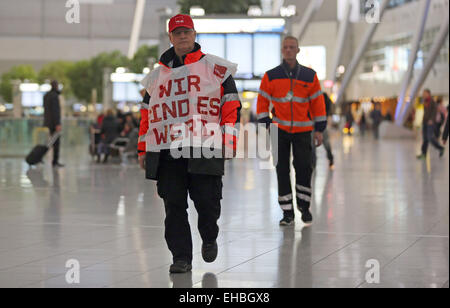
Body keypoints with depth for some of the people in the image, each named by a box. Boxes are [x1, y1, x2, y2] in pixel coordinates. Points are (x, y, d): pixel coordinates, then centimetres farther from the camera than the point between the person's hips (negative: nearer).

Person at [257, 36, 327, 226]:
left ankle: (304, 205, 16)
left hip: (302, 130, 0)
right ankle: (287, 212, 8)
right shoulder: (271, 76, 2)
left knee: (304, 167, -5)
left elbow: (317, 102, 7)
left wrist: (319, 129, 5)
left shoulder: (310, 76, 4)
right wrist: (265, 126, -4)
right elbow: (263, 101, 4)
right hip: (280, 129, 0)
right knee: (282, 169, 1)